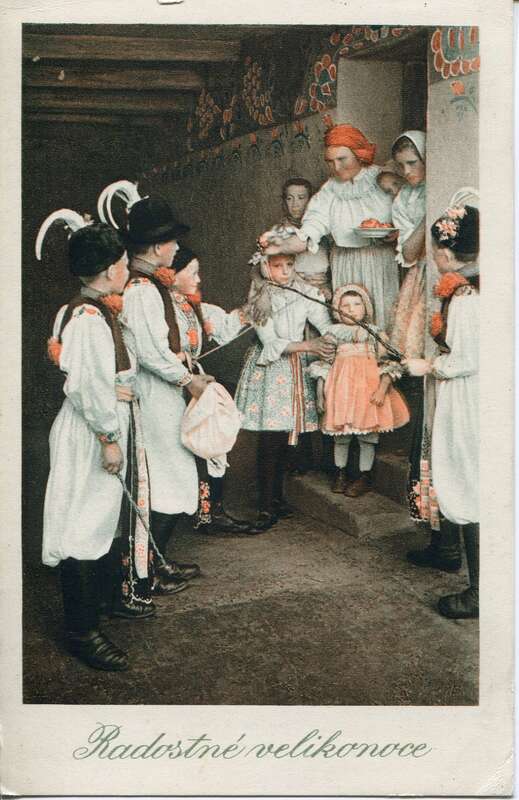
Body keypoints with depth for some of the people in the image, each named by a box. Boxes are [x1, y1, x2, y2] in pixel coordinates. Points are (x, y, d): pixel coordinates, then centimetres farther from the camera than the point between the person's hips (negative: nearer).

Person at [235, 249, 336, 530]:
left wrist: (328, 342, -24)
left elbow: (326, 324, -2)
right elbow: (270, 342, -13)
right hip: (269, 369, -4)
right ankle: (266, 507, 0)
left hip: (296, 370, 4)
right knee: (270, 441, -7)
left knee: (285, 439, 8)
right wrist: (307, 345, -20)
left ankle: (277, 497, 23)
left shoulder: (305, 293, 3)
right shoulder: (260, 299, -7)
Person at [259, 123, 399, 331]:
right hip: (346, 268, 1)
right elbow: (308, 235, -10)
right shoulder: (328, 193, -1)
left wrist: (394, 233, -17)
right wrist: (282, 245, -29)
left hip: (381, 263, -1)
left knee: (383, 319, 0)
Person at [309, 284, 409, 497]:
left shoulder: (376, 333, 5)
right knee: (340, 436, 8)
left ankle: (365, 476, 16)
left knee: (367, 436, 3)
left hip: (368, 389, -1)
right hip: (341, 389, 1)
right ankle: (340, 474, 23)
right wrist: (320, 393, 6)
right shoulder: (333, 334, 9)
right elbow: (322, 366, 11)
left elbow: (388, 363, 0)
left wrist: (382, 389, -12)